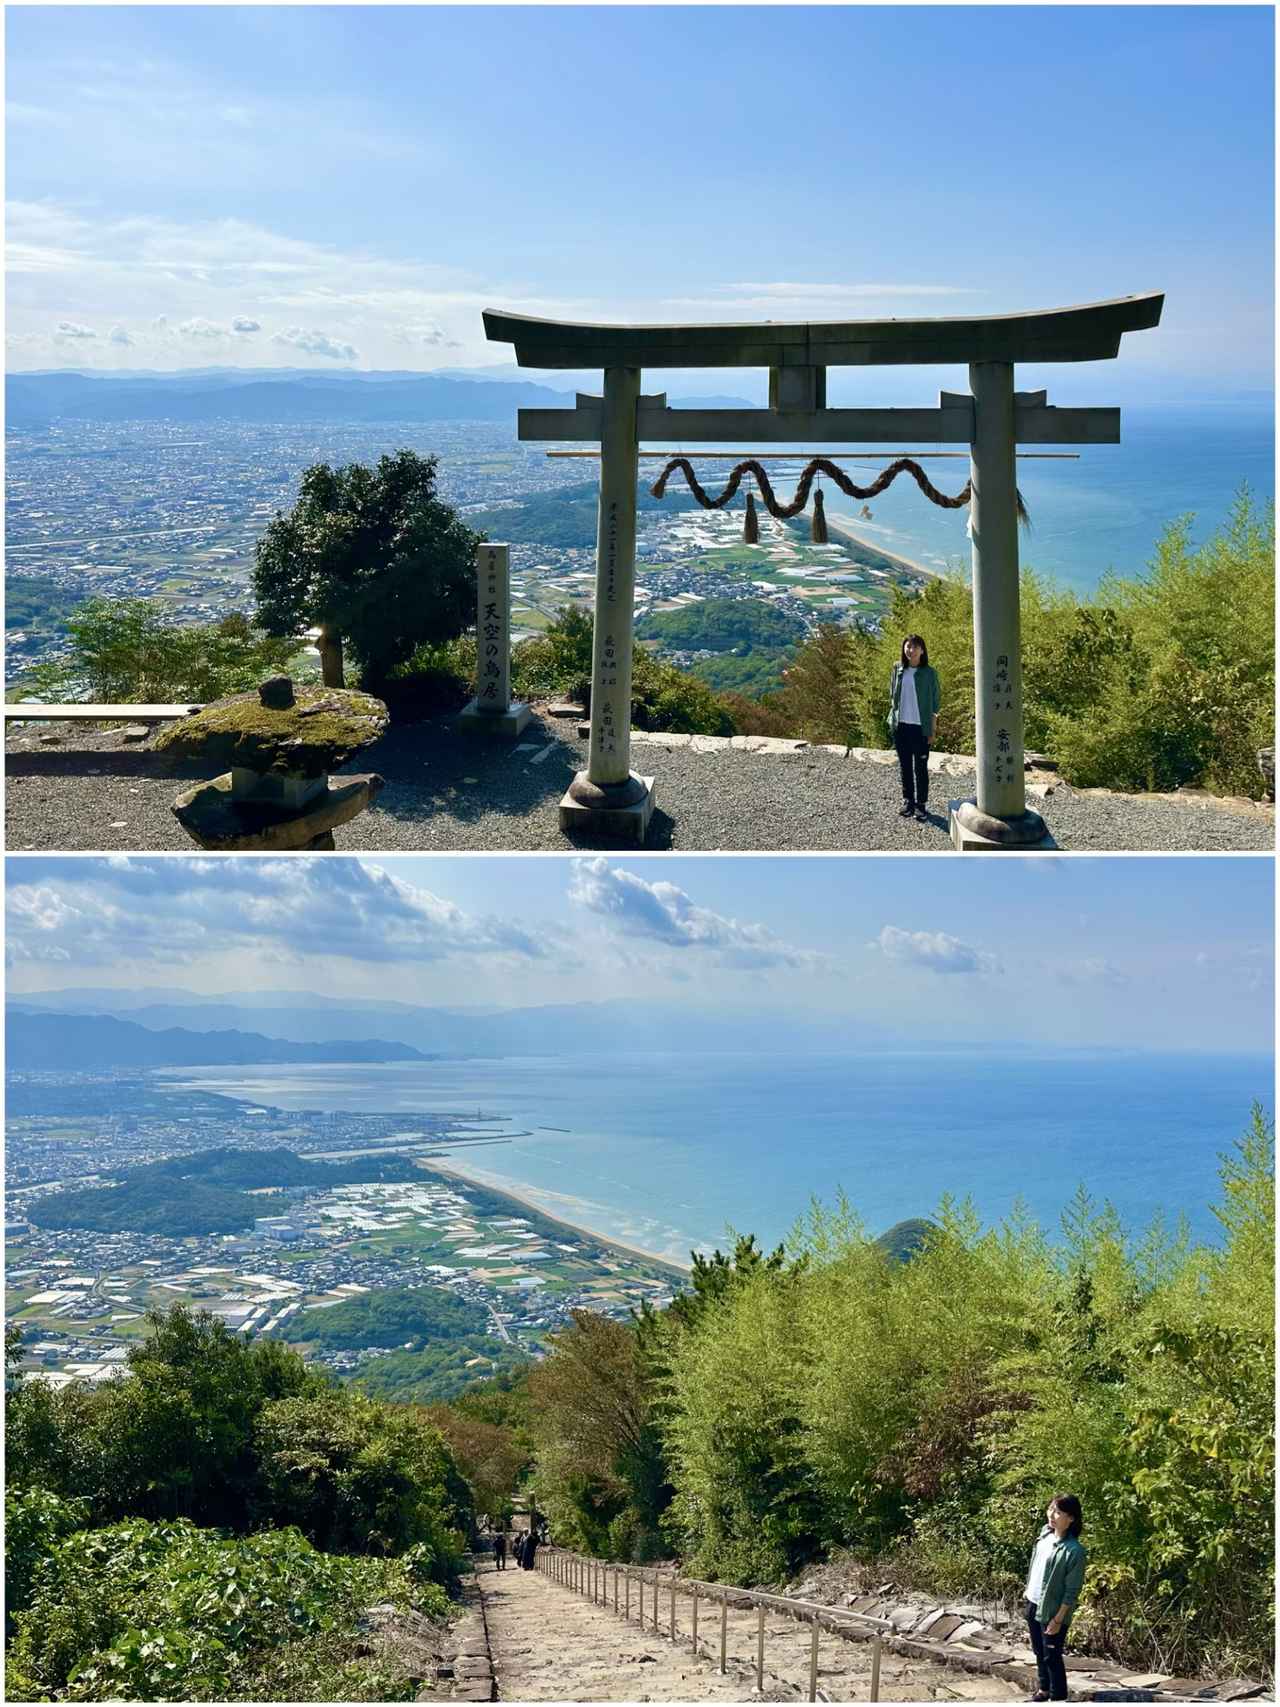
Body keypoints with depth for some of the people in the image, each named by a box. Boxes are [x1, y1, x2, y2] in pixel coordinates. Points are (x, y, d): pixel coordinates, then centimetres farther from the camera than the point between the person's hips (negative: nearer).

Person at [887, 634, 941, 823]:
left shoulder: (929, 673, -4)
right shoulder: (898, 669, 5)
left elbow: (935, 700, -1)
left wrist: (932, 728, -4)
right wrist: (893, 719, 7)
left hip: (920, 727, -4)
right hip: (901, 725, 4)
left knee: (921, 767, 0)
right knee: (905, 766, 11)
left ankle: (920, 804, 7)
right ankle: (908, 801, 20)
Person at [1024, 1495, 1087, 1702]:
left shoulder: (1074, 1551, -24)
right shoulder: (1045, 1533, -2)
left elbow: (1072, 1592, -19)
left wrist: (1058, 1619, -17)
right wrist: (1028, 1590, 18)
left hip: (1051, 1611, -7)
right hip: (1033, 1604, 7)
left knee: (1052, 1657, 5)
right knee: (1039, 1652, 21)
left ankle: (1057, 1697, 19)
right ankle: (1044, 1688, 39)